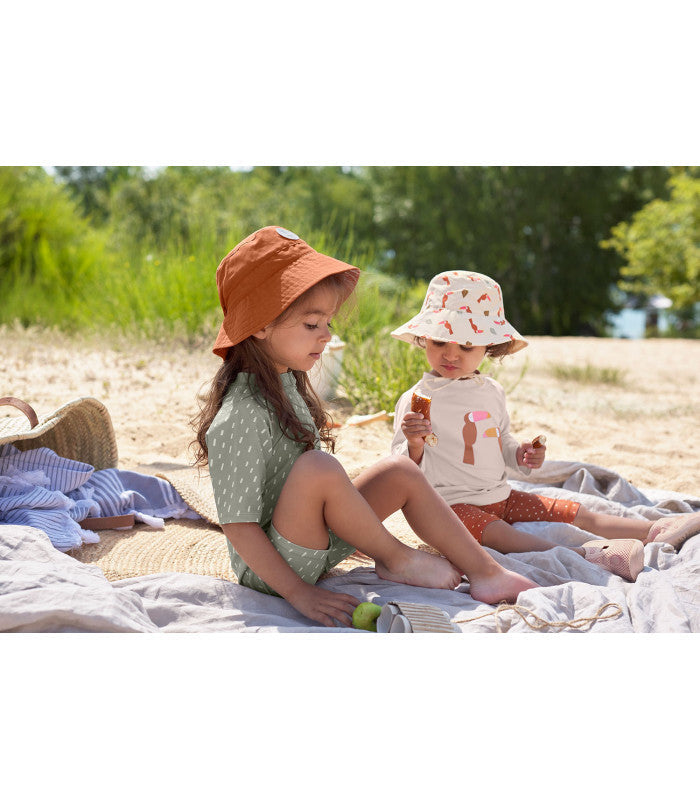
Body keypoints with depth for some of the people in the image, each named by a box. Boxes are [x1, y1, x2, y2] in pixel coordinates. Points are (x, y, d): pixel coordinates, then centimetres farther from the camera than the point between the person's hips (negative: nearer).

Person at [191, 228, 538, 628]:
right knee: (319, 467, -32)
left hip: (318, 541, 9)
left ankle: (486, 573, 5)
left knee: (401, 471, 2)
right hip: (271, 567, -9)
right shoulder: (239, 417, -25)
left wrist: (353, 529, 19)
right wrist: (299, 593, -24)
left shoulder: (288, 382, 4)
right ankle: (394, 558, -7)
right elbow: (237, 525, -24)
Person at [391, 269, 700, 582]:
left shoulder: (492, 392, 9)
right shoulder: (416, 400, -12)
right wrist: (414, 444, -35)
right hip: (451, 503, -7)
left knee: (571, 512, 3)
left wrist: (520, 455, 3)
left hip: (499, 496, 7)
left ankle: (654, 531, 7)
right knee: (498, 533, -35)